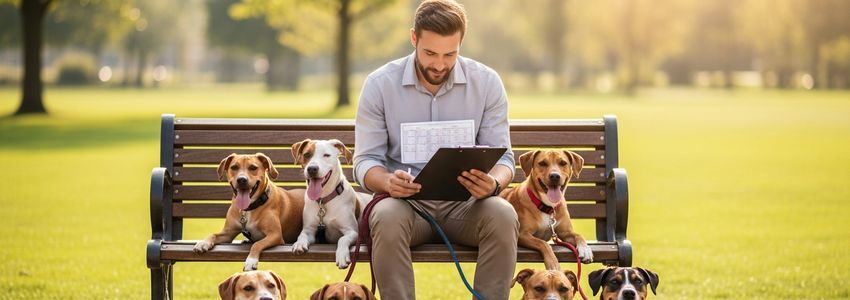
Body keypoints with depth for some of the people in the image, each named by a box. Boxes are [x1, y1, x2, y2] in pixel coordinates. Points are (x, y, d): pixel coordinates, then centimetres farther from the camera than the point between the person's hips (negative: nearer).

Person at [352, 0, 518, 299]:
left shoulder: (487, 82, 0)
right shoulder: (379, 84, -2)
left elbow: (502, 156, 2)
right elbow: (365, 161, -2)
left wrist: (494, 183, -24)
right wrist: (388, 182, -26)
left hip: (465, 203, 1)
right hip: (406, 200, -1)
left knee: (503, 215, -32)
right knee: (387, 217, -36)